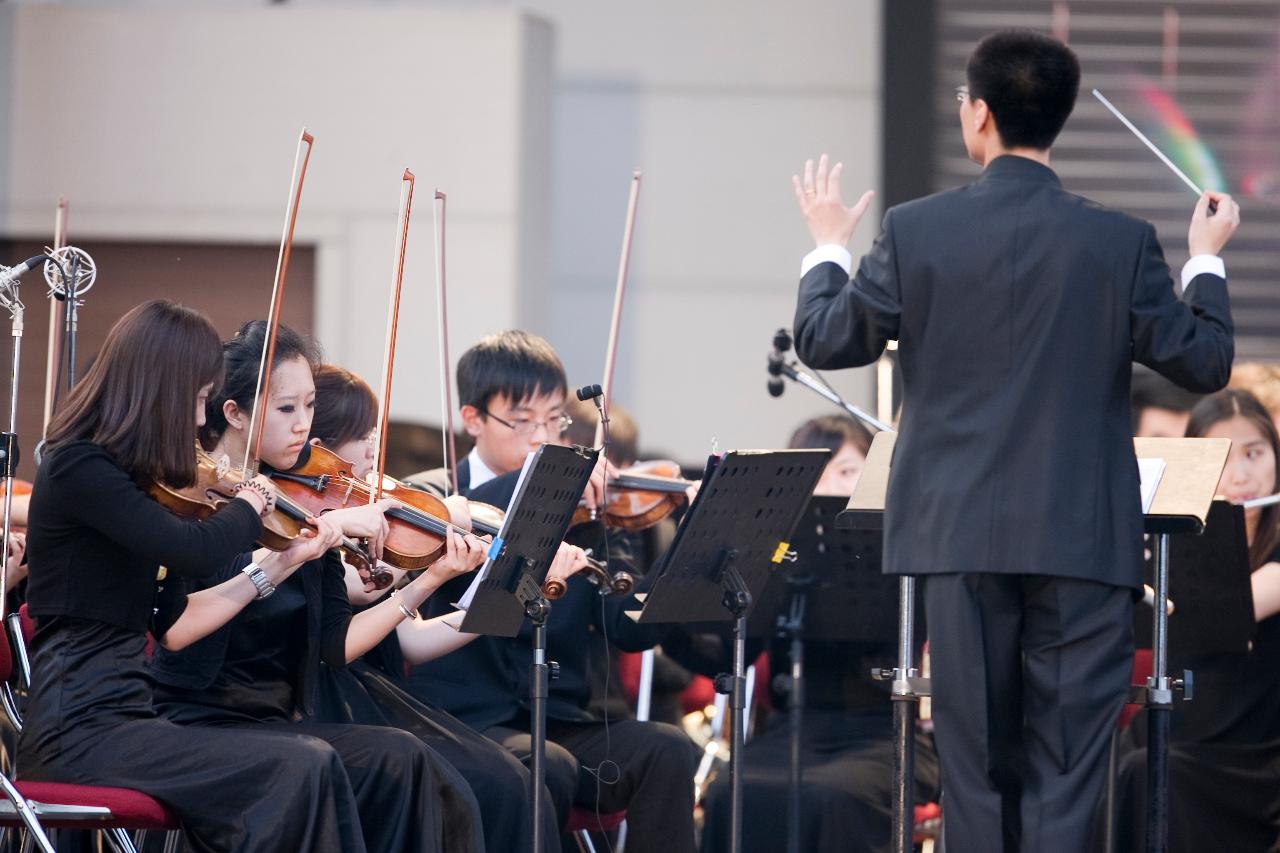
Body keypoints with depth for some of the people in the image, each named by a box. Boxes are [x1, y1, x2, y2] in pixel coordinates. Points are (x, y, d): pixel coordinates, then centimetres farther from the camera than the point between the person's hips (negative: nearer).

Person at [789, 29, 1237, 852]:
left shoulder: (916, 233, -4)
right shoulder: (1122, 243, -6)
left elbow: (824, 341, 5)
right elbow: (1204, 363, 1)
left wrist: (829, 245, 23)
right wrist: (1205, 260, 17)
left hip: (962, 537, 1)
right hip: (1083, 539, -1)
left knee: (975, 770, 9)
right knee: (1064, 780, 0)